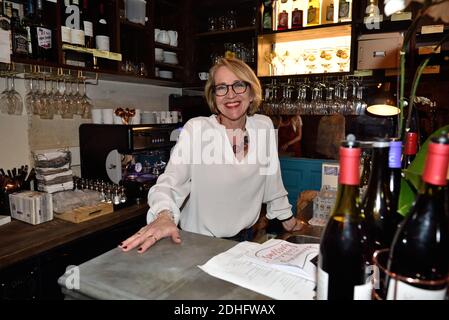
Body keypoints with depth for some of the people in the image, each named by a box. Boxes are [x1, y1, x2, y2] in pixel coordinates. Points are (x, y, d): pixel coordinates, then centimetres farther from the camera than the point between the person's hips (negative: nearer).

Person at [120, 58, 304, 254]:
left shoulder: (264, 126, -3)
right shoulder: (195, 129, -15)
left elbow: (271, 178, 8)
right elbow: (171, 181, -22)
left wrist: (286, 217, 16)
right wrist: (164, 215, -41)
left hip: (242, 237, 4)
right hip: (198, 240, -3)